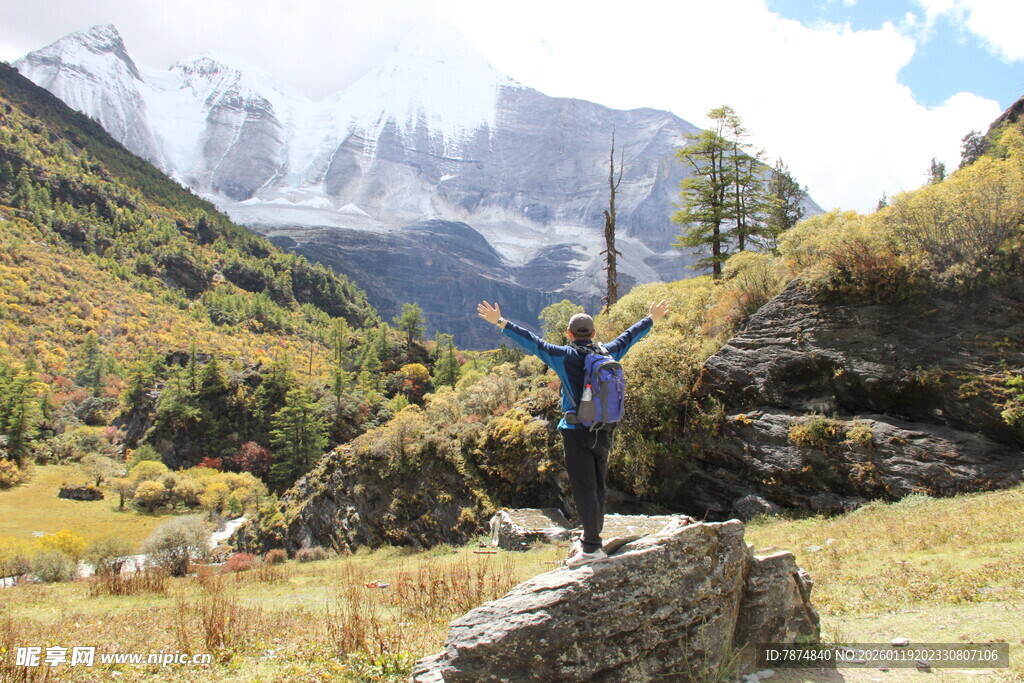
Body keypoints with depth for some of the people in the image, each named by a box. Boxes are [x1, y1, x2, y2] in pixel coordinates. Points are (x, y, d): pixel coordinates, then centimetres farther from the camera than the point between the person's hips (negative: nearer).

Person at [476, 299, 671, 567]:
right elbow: (628, 336, 21)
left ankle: (592, 548, -2)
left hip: (577, 432, -6)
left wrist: (501, 323, -6)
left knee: (583, 489, -3)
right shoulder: (607, 353, 5)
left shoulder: (565, 356, -8)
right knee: (598, 487, 15)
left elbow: (532, 342, -10)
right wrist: (651, 319, 37)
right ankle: (592, 537, 27)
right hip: (603, 432, 6)